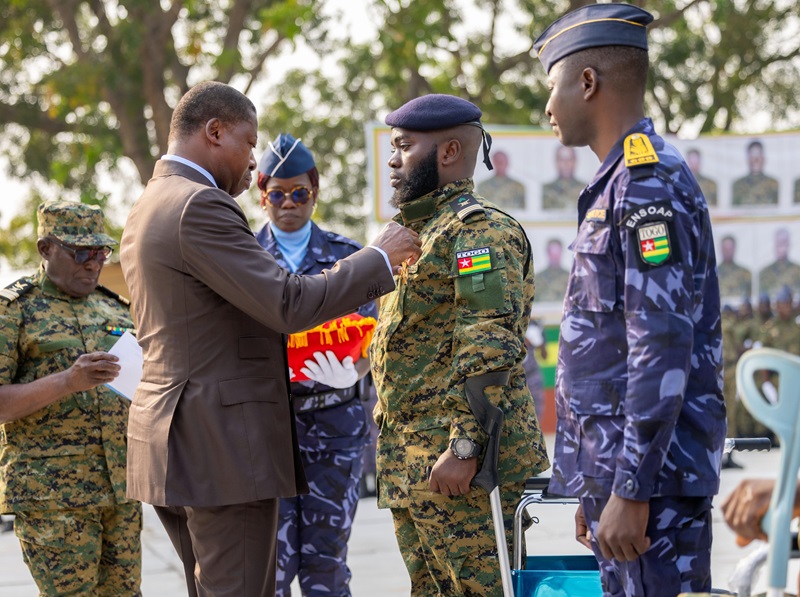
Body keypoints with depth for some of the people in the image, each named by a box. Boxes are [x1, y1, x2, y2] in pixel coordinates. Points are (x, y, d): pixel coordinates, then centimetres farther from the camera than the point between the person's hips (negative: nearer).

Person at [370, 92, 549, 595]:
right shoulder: (420, 231, 22)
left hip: (456, 462, -10)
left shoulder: (480, 230, -11)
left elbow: (491, 347, -21)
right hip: (411, 462, 10)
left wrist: (464, 447, -26)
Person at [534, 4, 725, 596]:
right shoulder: (619, 184, 20)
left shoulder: (650, 182, -13)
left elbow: (663, 351, -21)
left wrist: (630, 491, -22)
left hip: (651, 479, -10)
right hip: (618, 467, 10)